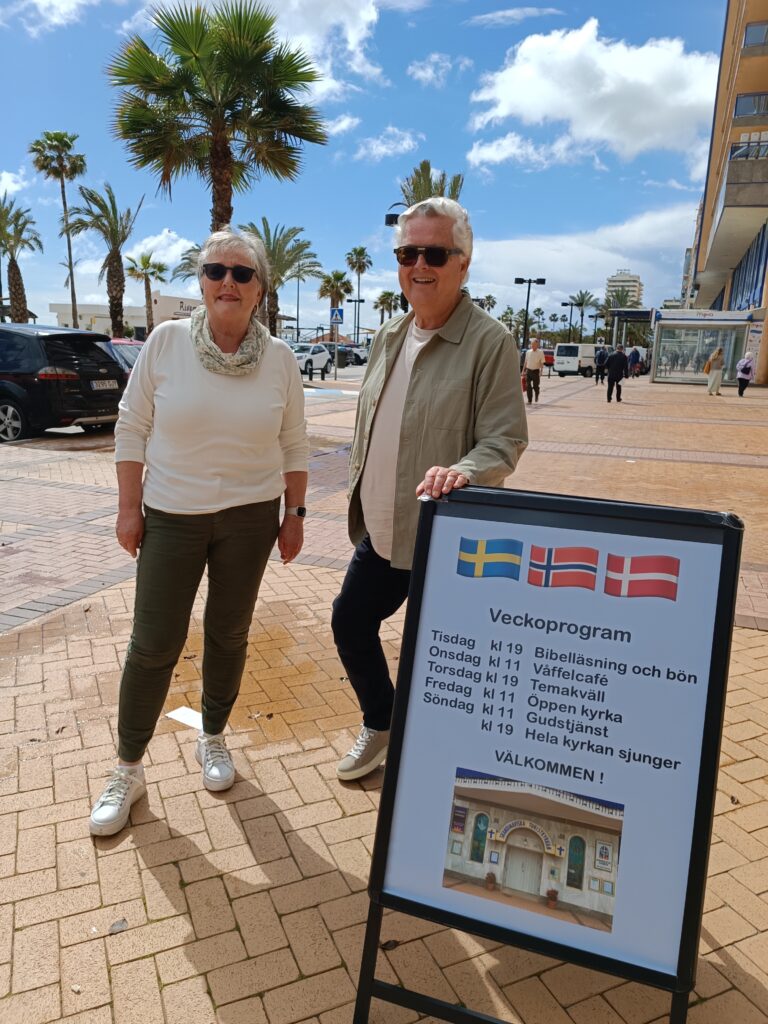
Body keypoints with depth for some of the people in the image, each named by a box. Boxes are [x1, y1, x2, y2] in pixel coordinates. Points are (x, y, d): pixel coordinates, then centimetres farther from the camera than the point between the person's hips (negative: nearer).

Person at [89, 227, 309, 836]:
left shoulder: (279, 358, -3)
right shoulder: (167, 342, -7)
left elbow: (294, 445, 5)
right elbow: (132, 428, -2)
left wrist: (294, 514, 3)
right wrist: (129, 510, -3)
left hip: (251, 517, 1)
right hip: (171, 517, -1)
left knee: (229, 633, 13)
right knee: (154, 645, 3)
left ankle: (213, 738, 37)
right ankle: (128, 772, 23)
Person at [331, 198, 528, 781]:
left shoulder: (490, 341, -13)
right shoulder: (388, 339, 9)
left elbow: (506, 439, -16)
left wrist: (463, 472, -36)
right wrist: (361, 498, 18)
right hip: (381, 533, 8)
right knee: (350, 624, 17)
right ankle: (381, 725, 41)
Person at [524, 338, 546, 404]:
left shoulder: (540, 352, -4)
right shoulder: (528, 352, 7)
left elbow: (542, 363, -5)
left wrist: (541, 372, -14)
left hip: (536, 371, -3)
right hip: (528, 371, 3)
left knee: (535, 386, 2)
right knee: (528, 386, -4)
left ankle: (537, 395, 34)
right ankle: (529, 400, 1)